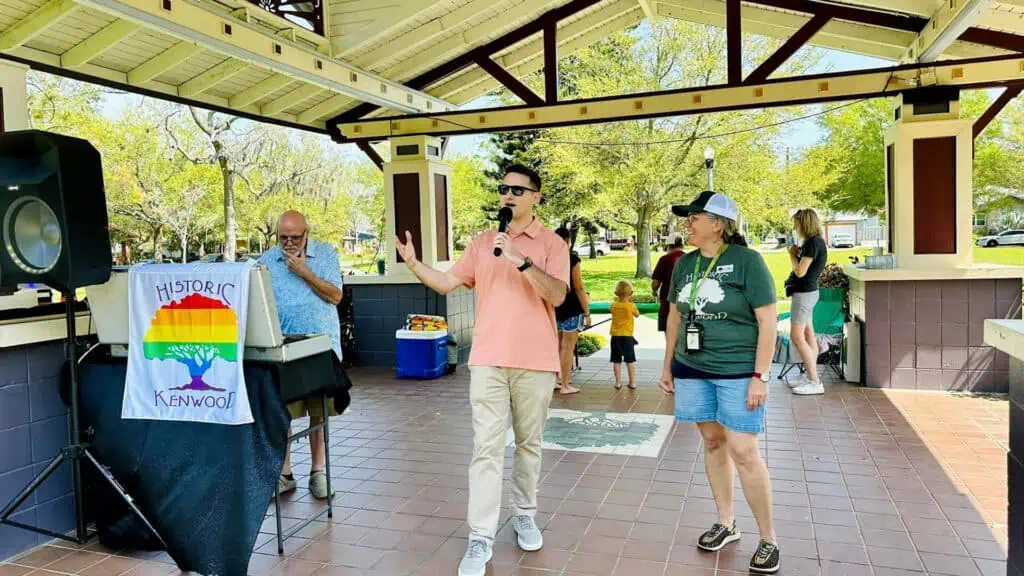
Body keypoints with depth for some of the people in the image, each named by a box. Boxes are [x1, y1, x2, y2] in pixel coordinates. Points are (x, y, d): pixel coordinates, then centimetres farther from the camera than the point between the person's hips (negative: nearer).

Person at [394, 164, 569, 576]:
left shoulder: (552, 244, 0)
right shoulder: (482, 243, 10)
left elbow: (557, 295, -14)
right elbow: (448, 283, 8)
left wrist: (520, 259, -23)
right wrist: (413, 264, -7)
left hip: (535, 362, -1)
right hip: (489, 360, 2)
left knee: (529, 443, 13)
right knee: (487, 447, -2)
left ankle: (524, 516, 32)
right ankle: (480, 539, 2)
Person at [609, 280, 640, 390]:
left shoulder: (614, 305, -2)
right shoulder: (631, 306, -7)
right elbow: (637, 314, 10)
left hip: (615, 336, 2)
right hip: (627, 336, -2)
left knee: (616, 361, 6)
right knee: (630, 360, 6)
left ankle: (618, 382, 7)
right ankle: (632, 382, 7)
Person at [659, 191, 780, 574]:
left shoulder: (746, 260, -10)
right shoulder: (685, 264, 7)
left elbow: (768, 320, -11)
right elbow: (675, 316, 15)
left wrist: (760, 376, -15)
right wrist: (668, 366, 14)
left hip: (739, 371, -5)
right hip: (692, 370, 5)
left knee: (743, 451, -6)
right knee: (713, 443, 12)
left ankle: (768, 538, 11)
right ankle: (726, 523, 27)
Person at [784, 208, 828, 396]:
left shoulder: (813, 243, -18)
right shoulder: (817, 242, 12)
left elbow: (800, 272, -21)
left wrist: (792, 255, -8)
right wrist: (798, 254, 5)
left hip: (804, 293, -11)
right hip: (808, 291, 11)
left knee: (797, 336, -10)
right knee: (808, 335, 13)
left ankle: (815, 382, -10)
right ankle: (809, 376, 19)